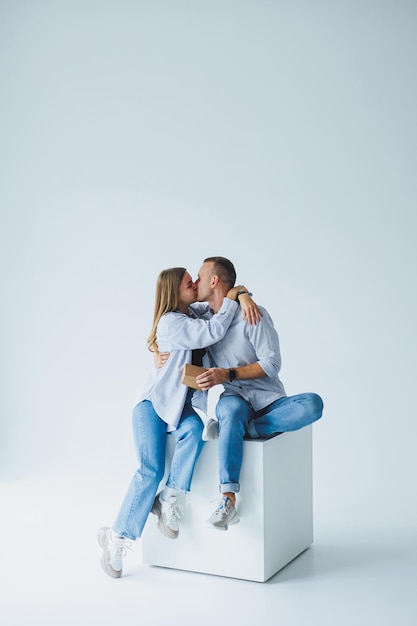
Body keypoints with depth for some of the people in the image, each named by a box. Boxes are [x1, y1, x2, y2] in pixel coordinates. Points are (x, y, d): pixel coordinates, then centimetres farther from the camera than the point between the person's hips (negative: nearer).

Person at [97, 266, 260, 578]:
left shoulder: (195, 315, 8)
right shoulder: (171, 322, -15)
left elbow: (227, 292, 13)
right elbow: (213, 332, -25)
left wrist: (243, 295, -10)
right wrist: (232, 298, -15)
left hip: (182, 404, 6)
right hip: (153, 403, -6)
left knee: (194, 430, -30)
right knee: (151, 469, -19)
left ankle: (168, 499, -19)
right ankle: (117, 538, -7)